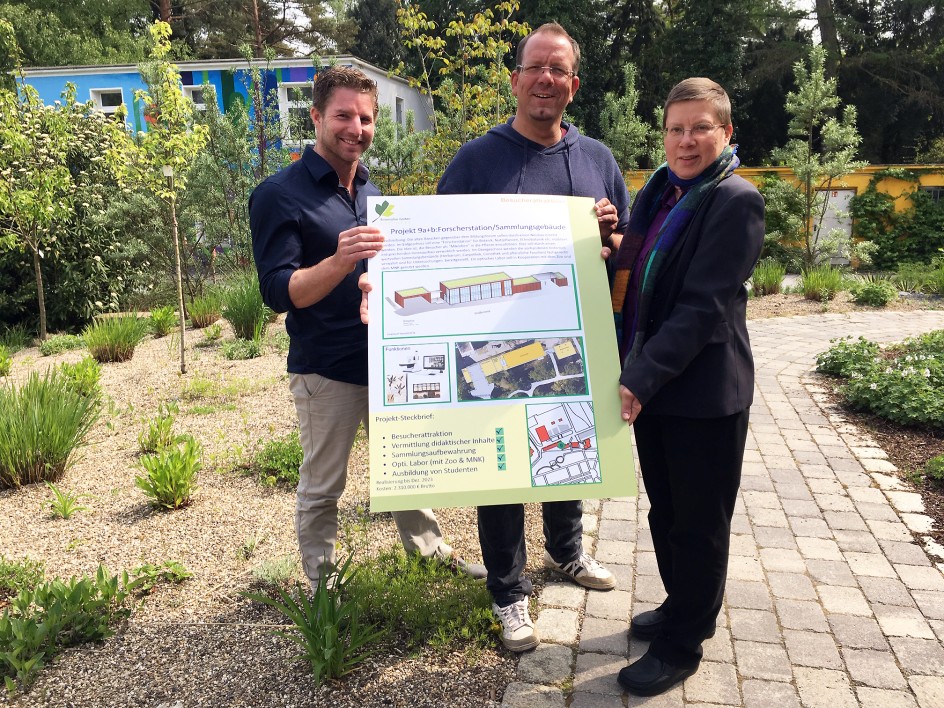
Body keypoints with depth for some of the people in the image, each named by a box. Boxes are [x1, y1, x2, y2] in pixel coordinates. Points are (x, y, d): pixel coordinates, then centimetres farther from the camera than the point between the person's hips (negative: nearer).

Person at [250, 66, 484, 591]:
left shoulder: (372, 193, 12)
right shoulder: (280, 195, -10)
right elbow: (279, 292, -18)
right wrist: (340, 261, -34)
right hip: (327, 370, -6)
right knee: (322, 488, 8)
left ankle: (433, 554, 39)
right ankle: (323, 588, 28)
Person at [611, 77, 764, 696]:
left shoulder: (736, 201, -13)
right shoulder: (659, 194, 9)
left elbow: (703, 308, -21)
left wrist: (641, 380, -24)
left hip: (704, 394, -7)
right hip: (650, 386, 7)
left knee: (699, 524, 9)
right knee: (665, 513, 20)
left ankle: (682, 647, 27)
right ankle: (683, 609, 42)